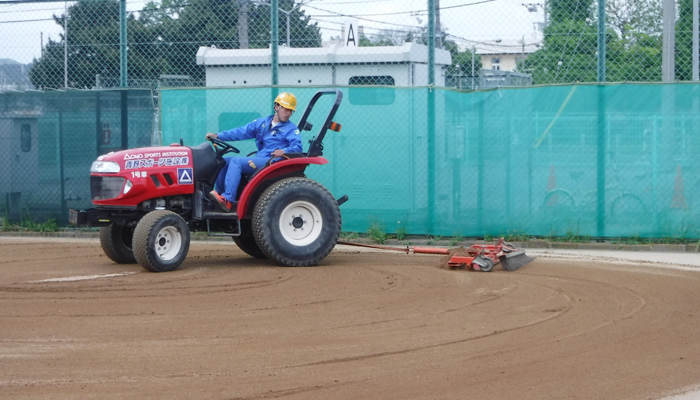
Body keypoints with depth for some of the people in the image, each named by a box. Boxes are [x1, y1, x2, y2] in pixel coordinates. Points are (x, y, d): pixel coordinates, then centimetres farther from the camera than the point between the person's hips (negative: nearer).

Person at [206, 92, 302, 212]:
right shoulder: (262, 123, 18)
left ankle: (228, 200, -36)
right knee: (225, 161, -1)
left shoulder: (291, 129, 1)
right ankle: (218, 194, -6)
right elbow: (242, 132, 11)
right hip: (258, 160, 7)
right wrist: (218, 136, 1)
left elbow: (297, 147, -14)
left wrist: (284, 151, -36)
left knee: (236, 161, -24)